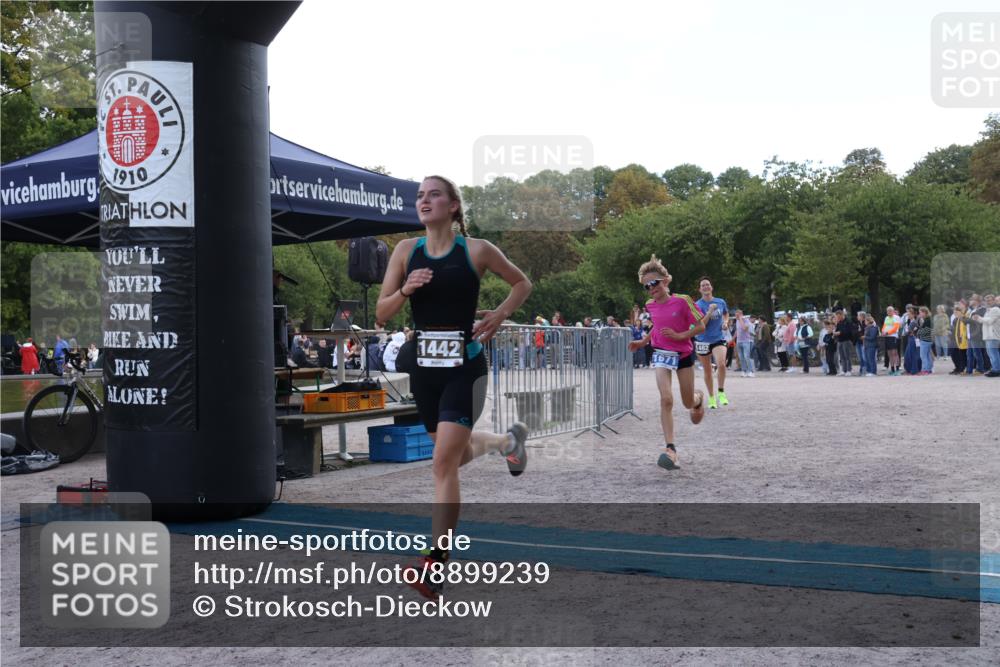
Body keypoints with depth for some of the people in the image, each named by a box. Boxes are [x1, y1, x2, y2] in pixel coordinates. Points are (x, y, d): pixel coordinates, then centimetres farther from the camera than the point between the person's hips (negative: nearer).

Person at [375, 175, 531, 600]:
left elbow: (523, 283, 11)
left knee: (444, 464, -14)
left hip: (464, 366, -5)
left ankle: (436, 564, -9)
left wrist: (500, 314, -5)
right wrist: (405, 291, -16)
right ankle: (508, 440, 54)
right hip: (424, 366, 5)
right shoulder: (406, 251, 3)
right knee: (457, 453, 22)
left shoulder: (477, 250, -4)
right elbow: (381, 314, 3)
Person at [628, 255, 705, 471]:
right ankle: (670, 449, -19)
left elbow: (700, 326, -12)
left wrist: (680, 335, -23)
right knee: (666, 400, -16)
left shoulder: (682, 301, -15)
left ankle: (699, 398, 50)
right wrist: (643, 342, 12)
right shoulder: (650, 305, 0)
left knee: (688, 403, 10)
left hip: (683, 354, -2)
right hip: (661, 355, 2)